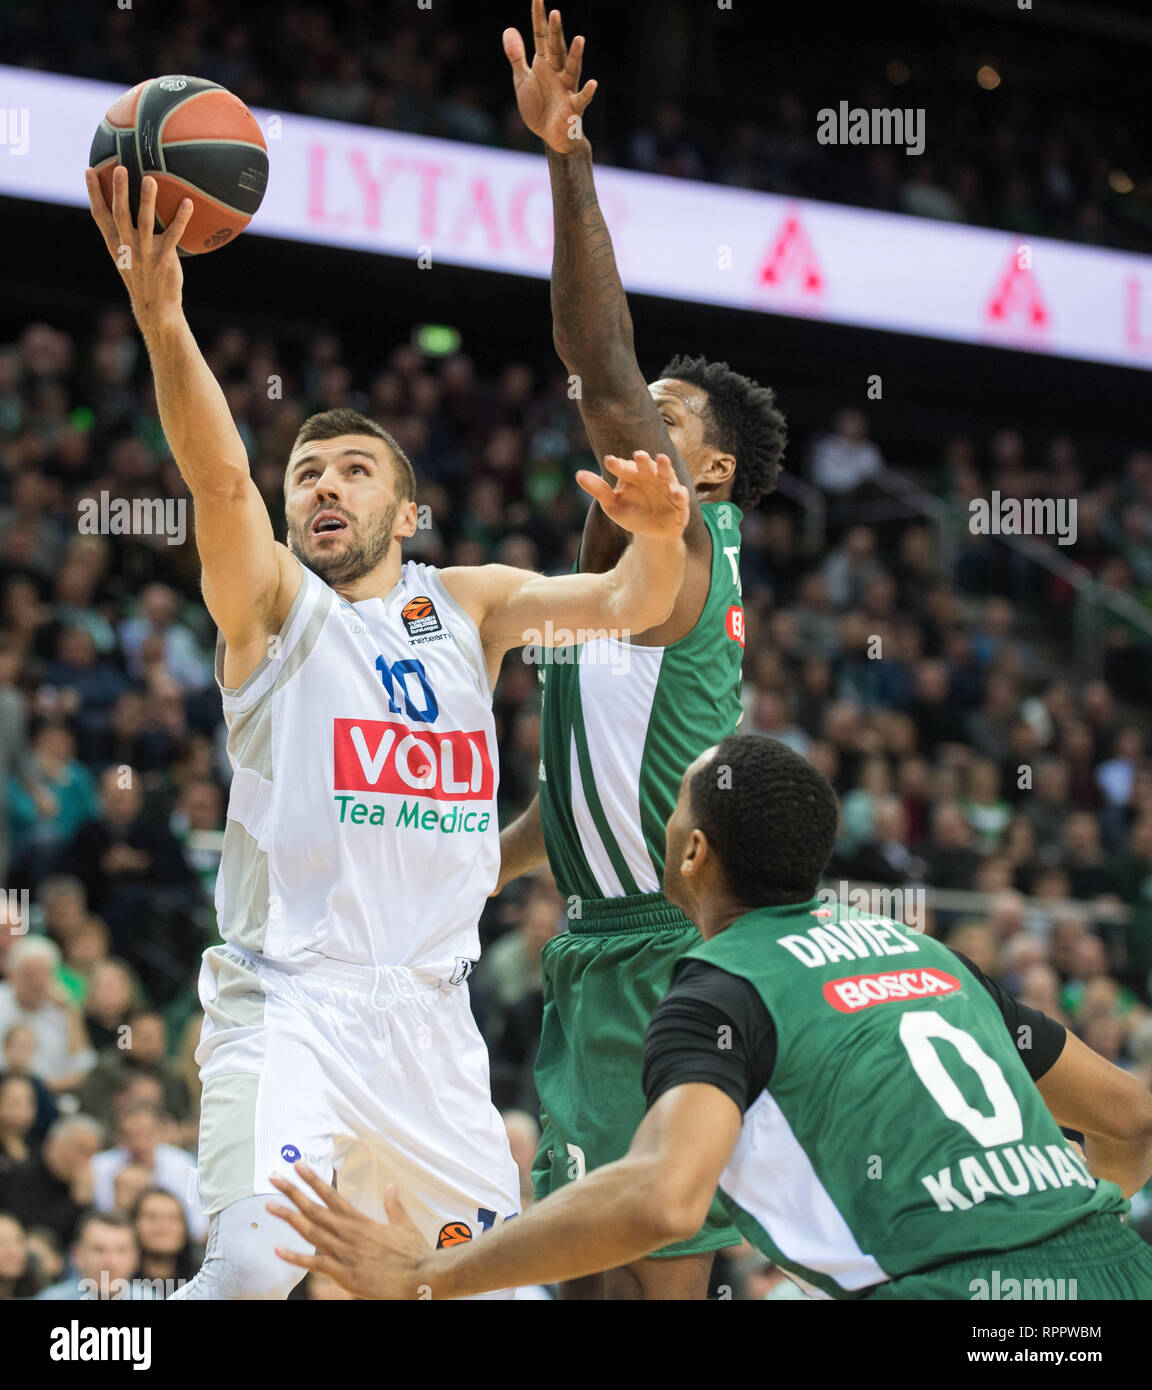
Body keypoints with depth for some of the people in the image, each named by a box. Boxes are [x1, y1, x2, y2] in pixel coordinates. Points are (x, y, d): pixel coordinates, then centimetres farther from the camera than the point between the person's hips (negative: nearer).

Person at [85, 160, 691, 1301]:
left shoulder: (468, 605, 14)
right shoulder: (271, 602, 3)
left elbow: (629, 604, 0)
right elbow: (218, 475, -16)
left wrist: (658, 539, -25)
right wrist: (159, 317, -34)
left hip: (428, 1009, 5)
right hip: (286, 1000, -5)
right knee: (252, 1265, -25)